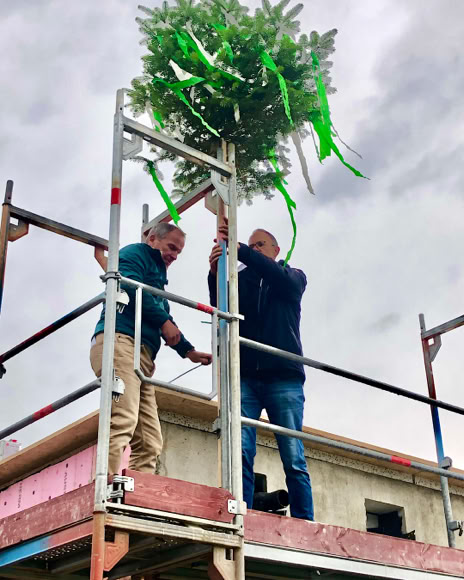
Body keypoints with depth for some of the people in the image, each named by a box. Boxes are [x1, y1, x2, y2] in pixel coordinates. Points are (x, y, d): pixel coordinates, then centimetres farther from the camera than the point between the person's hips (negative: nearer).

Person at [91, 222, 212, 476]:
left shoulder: (157, 277, 36)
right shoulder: (134, 253, 10)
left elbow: (164, 318, 35)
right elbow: (130, 286, -11)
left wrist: (188, 351, 23)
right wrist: (164, 321, -8)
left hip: (142, 355, 10)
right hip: (120, 340, -10)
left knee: (149, 443, 0)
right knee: (122, 423, -27)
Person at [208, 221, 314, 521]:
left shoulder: (294, 277, 16)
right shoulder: (241, 279, 18)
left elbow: (282, 278, -9)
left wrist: (239, 249, -17)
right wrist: (215, 273, -15)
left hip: (284, 378, -1)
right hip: (245, 377, 1)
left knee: (294, 459, -4)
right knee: (241, 454, -9)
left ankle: (305, 526, -2)